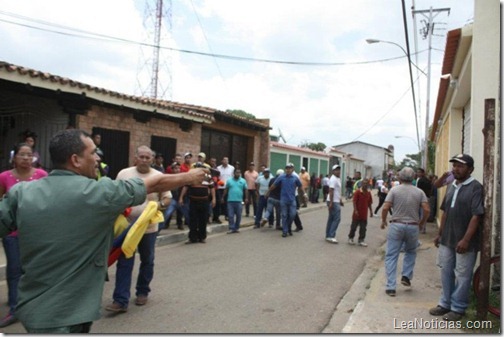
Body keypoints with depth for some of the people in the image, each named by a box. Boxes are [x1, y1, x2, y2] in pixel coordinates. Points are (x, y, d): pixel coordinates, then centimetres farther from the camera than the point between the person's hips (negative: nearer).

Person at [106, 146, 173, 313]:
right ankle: (120, 300, 2)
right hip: (127, 225, 0)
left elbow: (167, 198, 1)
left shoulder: (159, 176, -3)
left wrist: (159, 205, -20)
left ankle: (142, 292, 31)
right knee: (124, 263, -1)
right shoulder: (123, 174, -2)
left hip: (149, 227, 1)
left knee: (147, 261, 14)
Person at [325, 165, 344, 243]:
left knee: (331, 218, 11)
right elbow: (331, 191, -22)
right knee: (337, 218, -11)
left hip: (336, 202, 10)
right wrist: (331, 203, -26)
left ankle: (328, 236, 16)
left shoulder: (338, 179, 17)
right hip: (333, 202, -10)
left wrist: (340, 200, 25)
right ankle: (331, 236, -10)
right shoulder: (333, 179, -15)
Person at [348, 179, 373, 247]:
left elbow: (369, 203, 12)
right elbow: (354, 202, -12)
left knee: (363, 228, 7)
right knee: (354, 226, 6)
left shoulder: (368, 193, 6)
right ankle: (350, 238, 22)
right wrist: (355, 210, -17)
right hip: (357, 213, -5)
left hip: (364, 214, 5)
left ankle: (361, 240, 16)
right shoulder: (357, 192, -10)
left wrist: (371, 211, 7)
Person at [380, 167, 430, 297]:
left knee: (391, 256, 3)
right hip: (413, 227, 2)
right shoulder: (419, 192, 3)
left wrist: (383, 221, 6)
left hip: (396, 225, -2)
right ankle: (406, 276, 16)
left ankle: (391, 287, 2)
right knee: (411, 252, 27)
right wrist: (422, 223, 11)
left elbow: (385, 208, -10)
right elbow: (426, 210, -5)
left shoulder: (394, 190, -3)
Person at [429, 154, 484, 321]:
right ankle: (445, 303, 30)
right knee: (446, 272, 16)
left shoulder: (475, 187, -13)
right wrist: (440, 234, 16)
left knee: (462, 276, 5)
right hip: (447, 239, 7)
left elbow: (476, 215, -19)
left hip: (464, 242, -7)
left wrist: (466, 240, -22)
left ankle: (458, 308, 19)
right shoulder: (452, 187, 11)